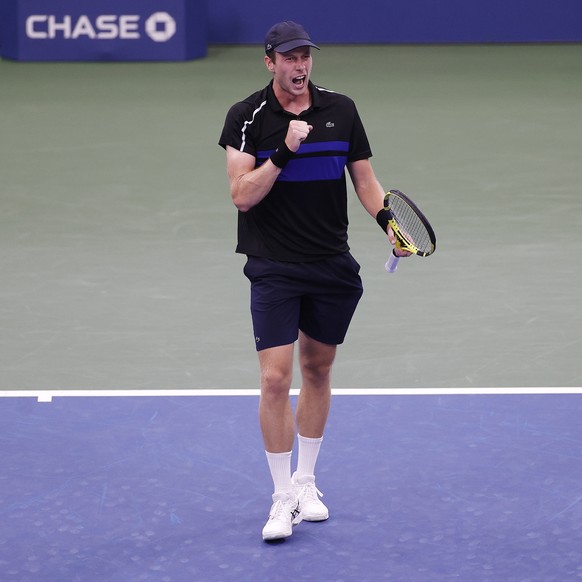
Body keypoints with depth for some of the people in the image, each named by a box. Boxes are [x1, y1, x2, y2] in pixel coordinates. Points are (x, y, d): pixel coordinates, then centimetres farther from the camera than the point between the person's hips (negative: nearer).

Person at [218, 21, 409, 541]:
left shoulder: (341, 110, 3)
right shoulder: (247, 117, -6)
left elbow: (364, 177, 10)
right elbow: (242, 195, -13)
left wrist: (387, 220, -7)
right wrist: (284, 151, -24)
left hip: (332, 264, 4)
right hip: (274, 268, -4)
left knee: (318, 369, 14)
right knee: (276, 378, -10)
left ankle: (306, 481, 29)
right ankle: (283, 498, -2)